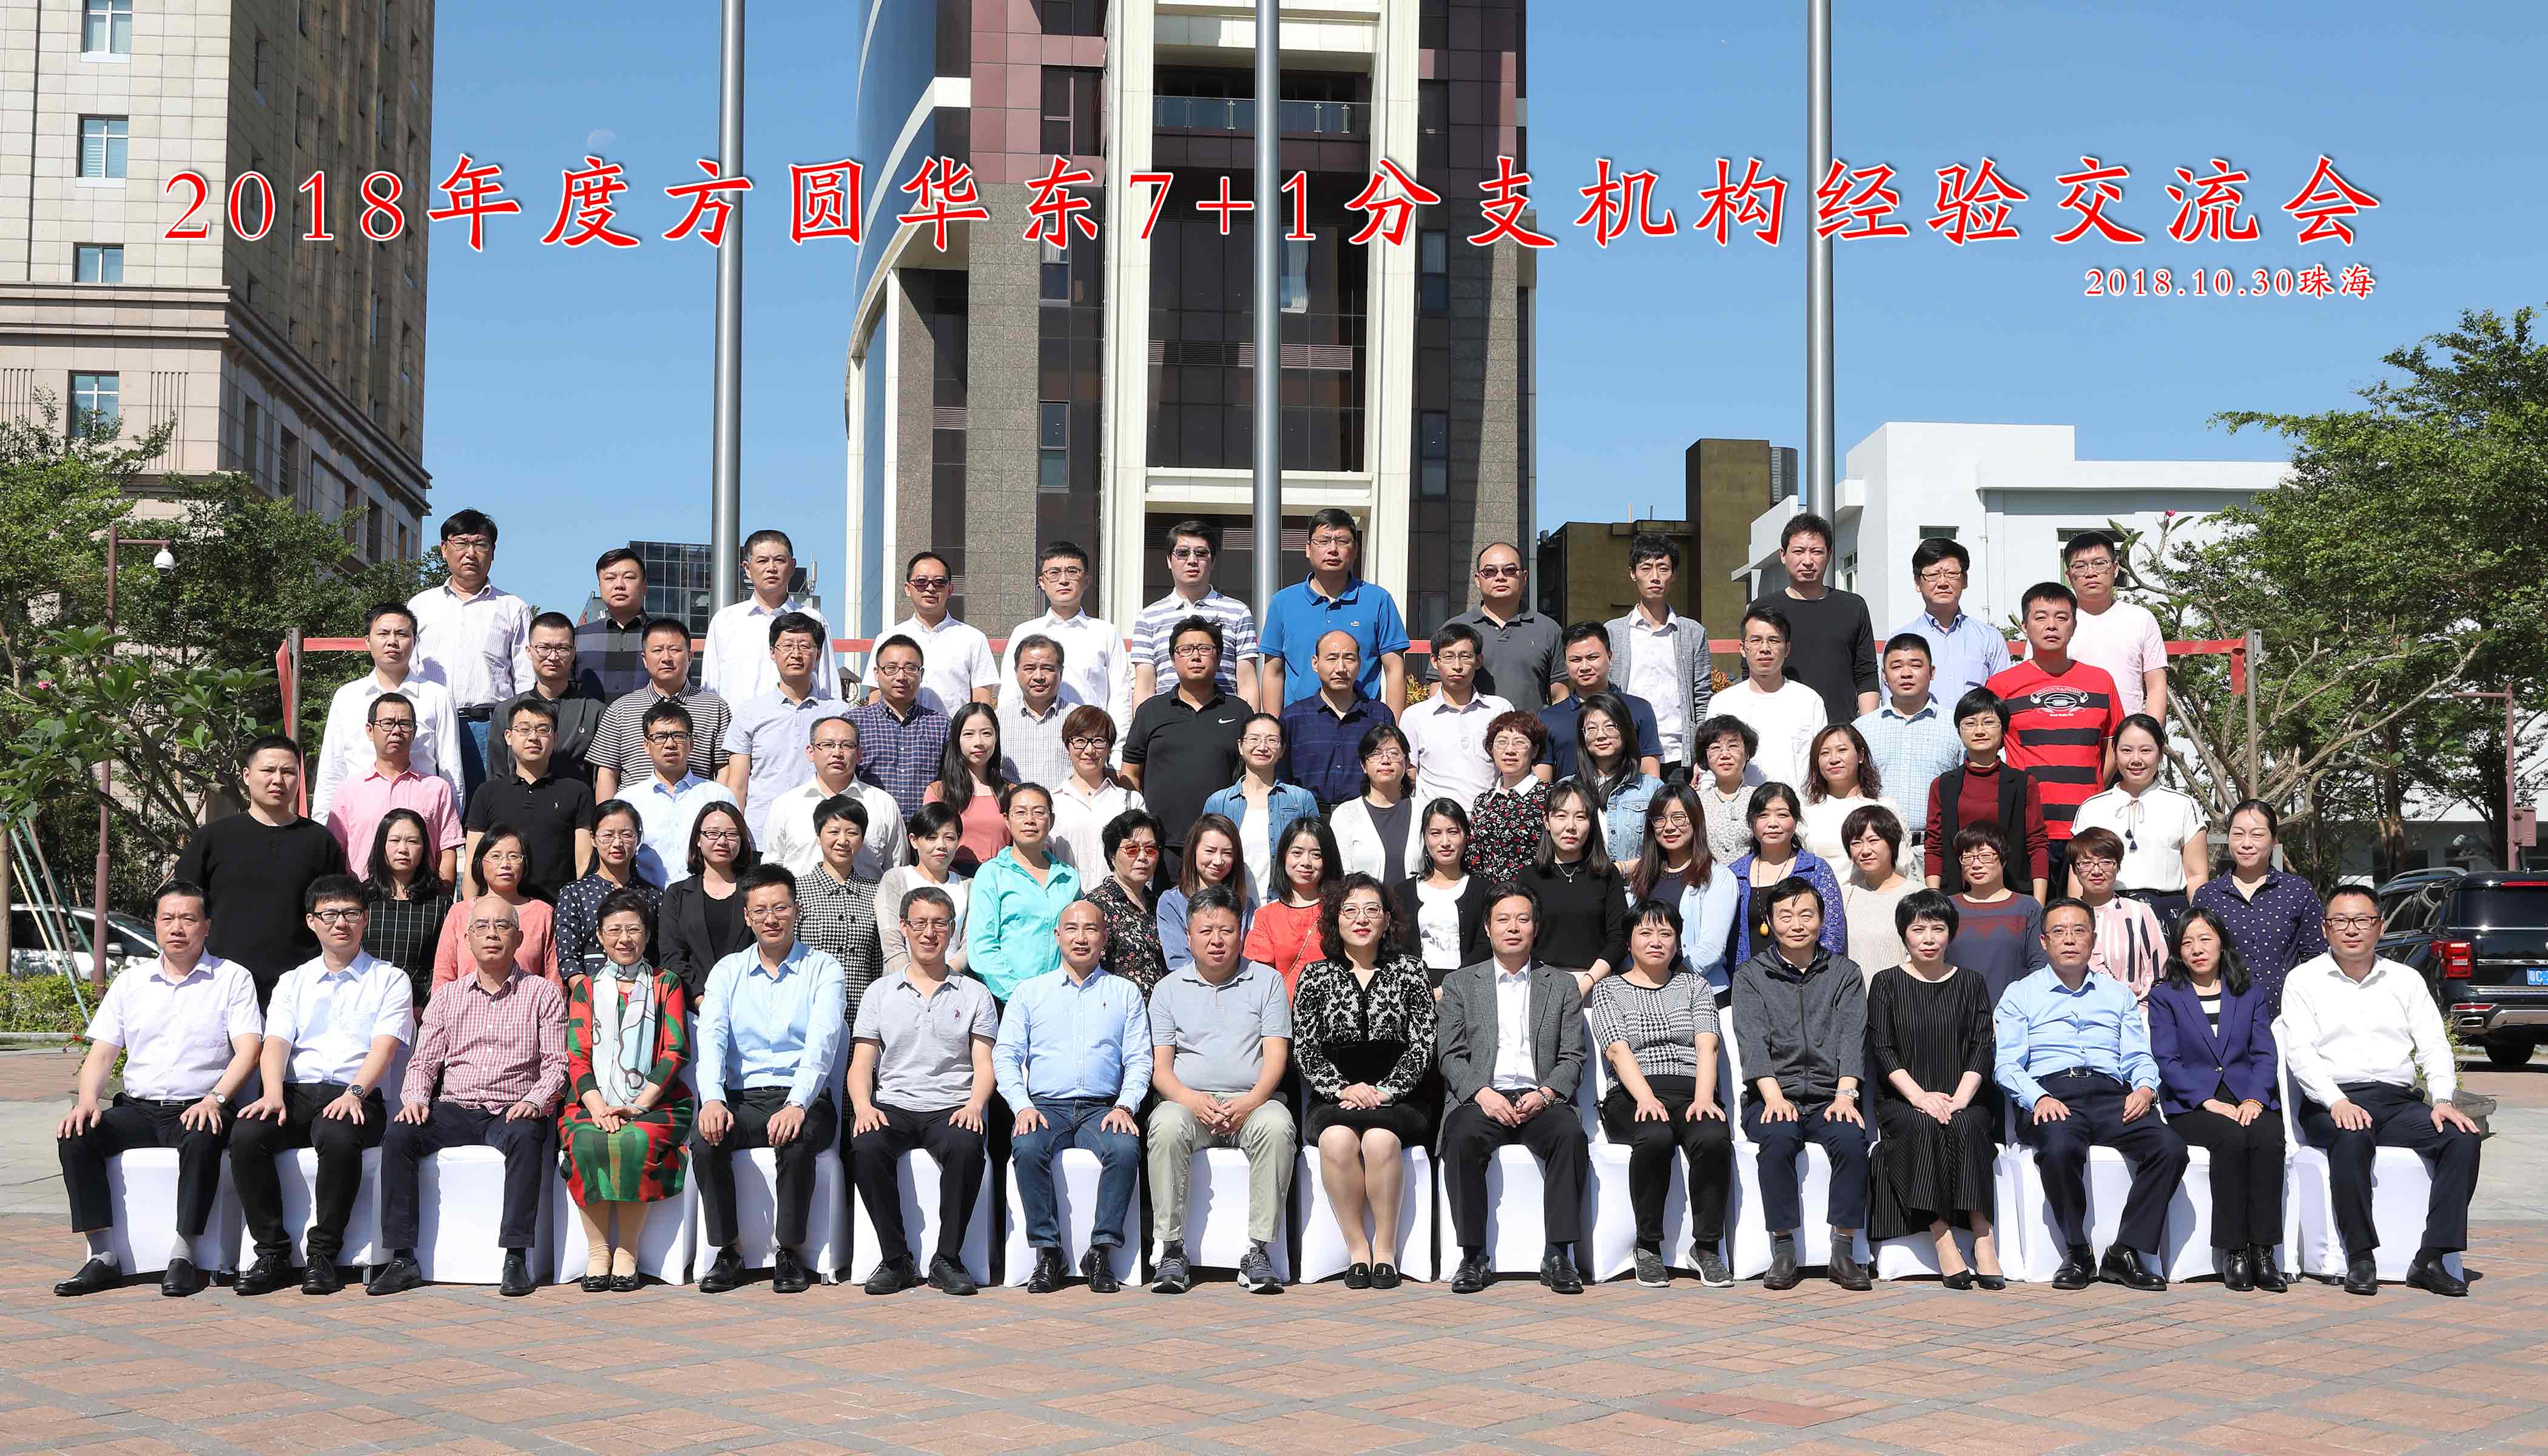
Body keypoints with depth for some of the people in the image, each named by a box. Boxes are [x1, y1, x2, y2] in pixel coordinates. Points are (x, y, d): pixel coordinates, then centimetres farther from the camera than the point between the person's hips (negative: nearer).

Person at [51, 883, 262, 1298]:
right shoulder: (130, 981, 17)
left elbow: (248, 1050, -5)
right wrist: (88, 1101, -7)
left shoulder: (232, 978, 6)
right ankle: (102, 1258, -22)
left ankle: (183, 1256, -29)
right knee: (74, 1138, -22)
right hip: (138, 1108, 4)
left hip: (197, 1110, -4)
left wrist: (215, 1099, -22)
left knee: (204, 1140, -37)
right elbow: (101, 1053, 13)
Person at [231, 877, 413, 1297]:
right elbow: (276, 1042, 7)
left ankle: (324, 1255, -25)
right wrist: (273, 1093, -14)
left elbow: (384, 1045, -3)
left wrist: (355, 1093, -21)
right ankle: (272, 1254, -19)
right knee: (246, 1134, -28)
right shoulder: (293, 982, 22)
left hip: (355, 1097, -3)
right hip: (296, 1092, 3)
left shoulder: (390, 979, 12)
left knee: (339, 1137, -37)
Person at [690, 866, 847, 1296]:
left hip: (803, 1099, -2)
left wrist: (797, 1104, -29)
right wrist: (712, 1098, -23)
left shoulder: (823, 970, 4)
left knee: (796, 1140, -35)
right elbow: (712, 1039, -2)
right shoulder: (727, 971, 13)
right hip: (743, 1099, 2)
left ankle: (789, 1252, -17)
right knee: (704, 1136, -28)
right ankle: (728, 1251, -14)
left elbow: (821, 1043, -11)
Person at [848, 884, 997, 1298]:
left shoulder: (974, 994, 15)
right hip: (892, 1106, 1)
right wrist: (863, 1106, -12)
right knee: (866, 1147, -33)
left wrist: (974, 1106, -15)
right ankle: (895, 1259, -20)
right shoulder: (881, 992, 17)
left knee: (966, 1148, -36)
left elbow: (984, 1063, 6)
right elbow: (861, 1063, 9)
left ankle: (947, 1259, -22)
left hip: (952, 1108, -1)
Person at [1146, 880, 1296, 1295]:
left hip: (1253, 1100, -1)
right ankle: (1171, 1251, -29)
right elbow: (1160, 1066, 7)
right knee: (1167, 1127, -34)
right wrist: (1191, 1100, -14)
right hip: (1188, 1099, 1)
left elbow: (1276, 1055, 3)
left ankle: (1258, 1251, -31)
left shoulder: (1267, 982, 13)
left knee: (1276, 1126, -35)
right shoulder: (1168, 989, 16)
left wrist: (1251, 1102, -16)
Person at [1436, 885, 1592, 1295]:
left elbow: (1572, 1059, 9)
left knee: (1571, 1134, -33)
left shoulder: (1562, 986, 17)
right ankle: (1473, 1257, -26)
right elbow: (1450, 1056, 6)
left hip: (1541, 1101, 1)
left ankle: (1559, 1255, -28)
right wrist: (1481, 1093, -12)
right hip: (1482, 1099, 0)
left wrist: (1544, 1094, -11)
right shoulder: (1460, 984, 16)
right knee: (1461, 1138, -34)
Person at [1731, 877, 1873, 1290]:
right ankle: (1783, 1251, -25)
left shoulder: (1845, 973, 14)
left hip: (1829, 1097, 1)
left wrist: (1845, 1095, -16)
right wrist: (1774, 1097, -20)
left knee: (1851, 1138, -31)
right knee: (1779, 1138, -33)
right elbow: (1754, 1040, -4)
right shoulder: (1750, 975, 10)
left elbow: (1852, 1037, 1)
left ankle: (1843, 1252, -24)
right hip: (1772, 1096, -1)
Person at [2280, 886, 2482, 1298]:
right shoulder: (2305, 980, 9)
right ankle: (2360, 1258, -28)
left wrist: (2443, 1099, -8)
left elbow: (2434, 1045, 11)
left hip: (2399, 1102, 4)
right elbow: (2299, 1051, -3)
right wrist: (2337, 1102, -19)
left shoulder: (2406, 980, 19)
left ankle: (2432, 1257, -23)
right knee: (2352, 1138, -38)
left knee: (2463, 1138, -24)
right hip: (2332, 1105, -4)